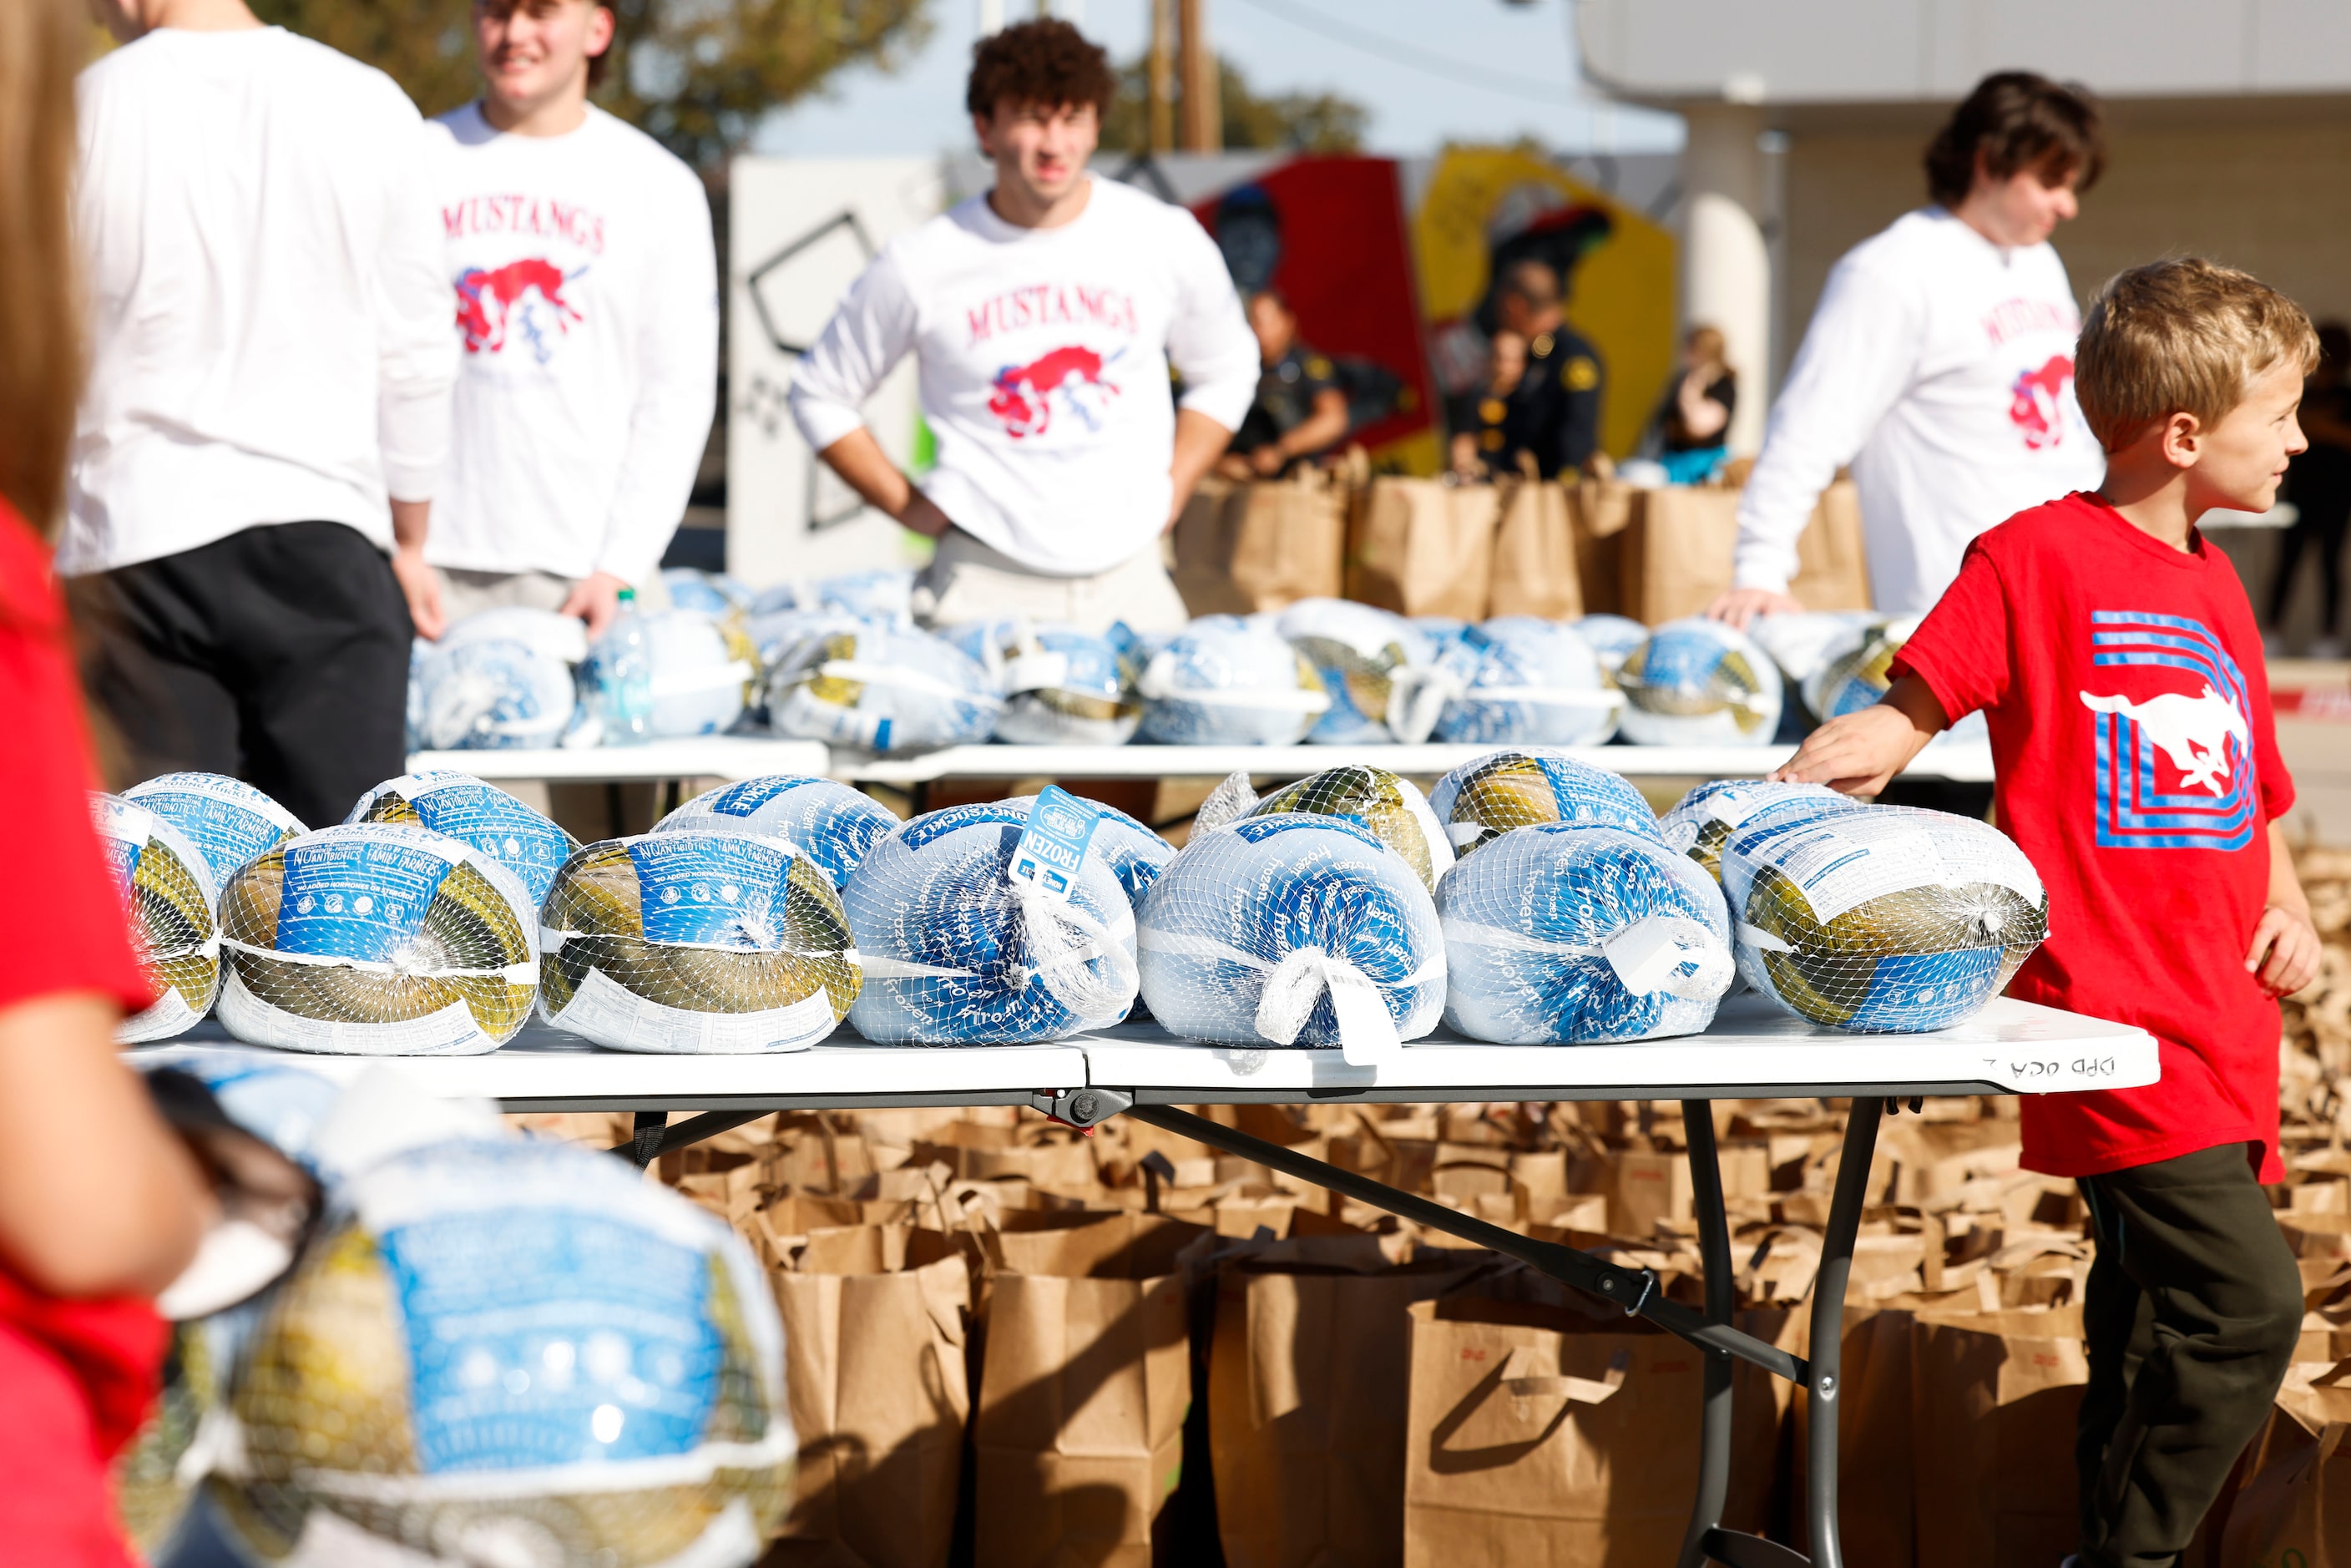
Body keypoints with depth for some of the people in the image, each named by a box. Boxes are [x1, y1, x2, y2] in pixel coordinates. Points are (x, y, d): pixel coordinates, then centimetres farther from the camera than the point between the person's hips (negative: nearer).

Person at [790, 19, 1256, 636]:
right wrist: (905, 503, 3)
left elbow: (1225, 371, 19)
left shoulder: (1165, 240, 2)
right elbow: (820, 393, 11)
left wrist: (1171, 489, 7)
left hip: (1129, 574, 2)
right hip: (987, 582, -2)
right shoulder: (919, 266, -3)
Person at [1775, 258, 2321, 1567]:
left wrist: (2288, 911, 11)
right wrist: (1780, 790, -21)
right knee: (2246, 1297, -15)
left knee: (2156, 1313, 14)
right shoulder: (2041, 554, -6)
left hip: (2222, 1020, 8)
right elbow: (1914, 711, -4)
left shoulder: (2217, 589, 18)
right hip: (2112, 1016, -8)